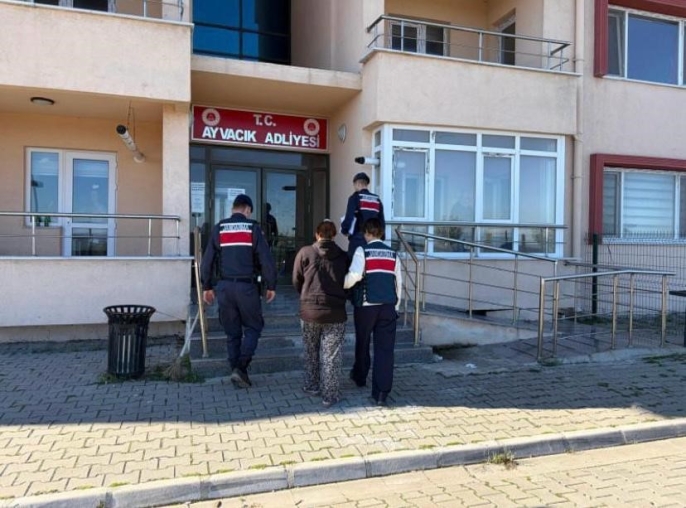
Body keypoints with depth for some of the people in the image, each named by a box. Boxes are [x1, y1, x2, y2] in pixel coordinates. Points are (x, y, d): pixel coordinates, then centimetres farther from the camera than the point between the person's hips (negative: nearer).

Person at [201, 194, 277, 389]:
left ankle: (236, 369, 17)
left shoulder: (218, 228, 6)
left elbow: (207, 260, 5)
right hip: (246, 286, -3)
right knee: (253, 327, 10)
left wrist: (207, 286, 14)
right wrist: (271, 285, 4)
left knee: (232, 331, 13)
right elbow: (266, 260, -5)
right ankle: (241, 367, -4)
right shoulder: (252, 228, -1)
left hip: (224, 286, 3)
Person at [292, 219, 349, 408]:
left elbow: (296, 282, 4)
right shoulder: (344, 256, 0)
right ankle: (329, 395, 11)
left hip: (309, 310, 1)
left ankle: (311, 386, 32)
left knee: (311, 352, 20)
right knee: (331, 356, 7)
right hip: (335, 313, -1)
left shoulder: (305, 252, -1)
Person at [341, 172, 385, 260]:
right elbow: (382, 221, 11)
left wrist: (344, 230, 5)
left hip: (357, 240, -5)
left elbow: (349, 218, -13)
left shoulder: (355, 197, -5)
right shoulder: (377, 200, 10)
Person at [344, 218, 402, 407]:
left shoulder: (363, 251, -4)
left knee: (362, 343, 19)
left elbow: (354, 275, -18)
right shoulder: (393, 254, 9)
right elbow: (398, 283, 10)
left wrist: (343, 285, 1)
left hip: (366, 305, -2)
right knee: (385, 349, 2)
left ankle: (360, 377, 41)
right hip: (388, 306, 2)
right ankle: (381, 394, -1)